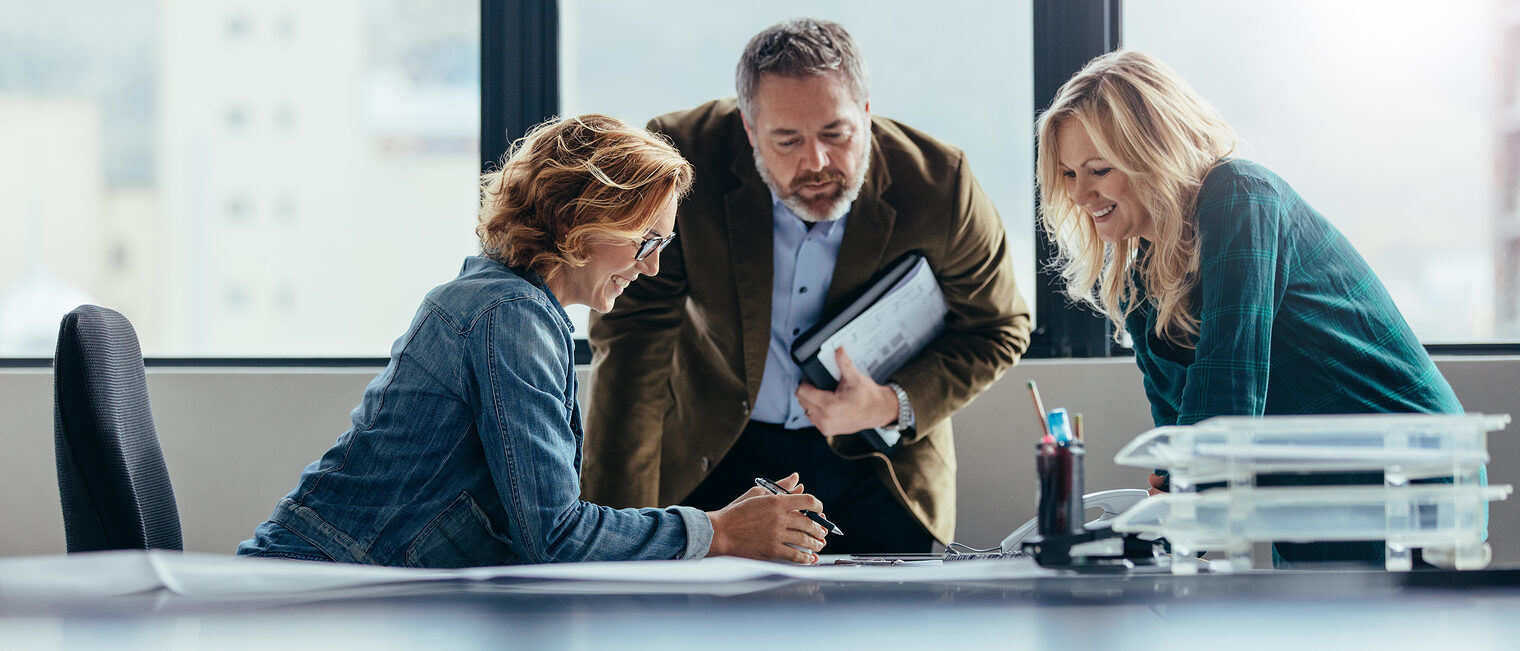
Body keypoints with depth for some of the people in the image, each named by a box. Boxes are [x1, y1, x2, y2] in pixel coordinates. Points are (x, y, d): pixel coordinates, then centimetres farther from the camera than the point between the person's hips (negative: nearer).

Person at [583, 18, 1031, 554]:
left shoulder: (939, 185, -20)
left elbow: (998, 329, -2)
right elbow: (632, 341, -21)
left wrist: (896, 405, -21)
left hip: (875, 459, 1)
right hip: (715, 452, -1)